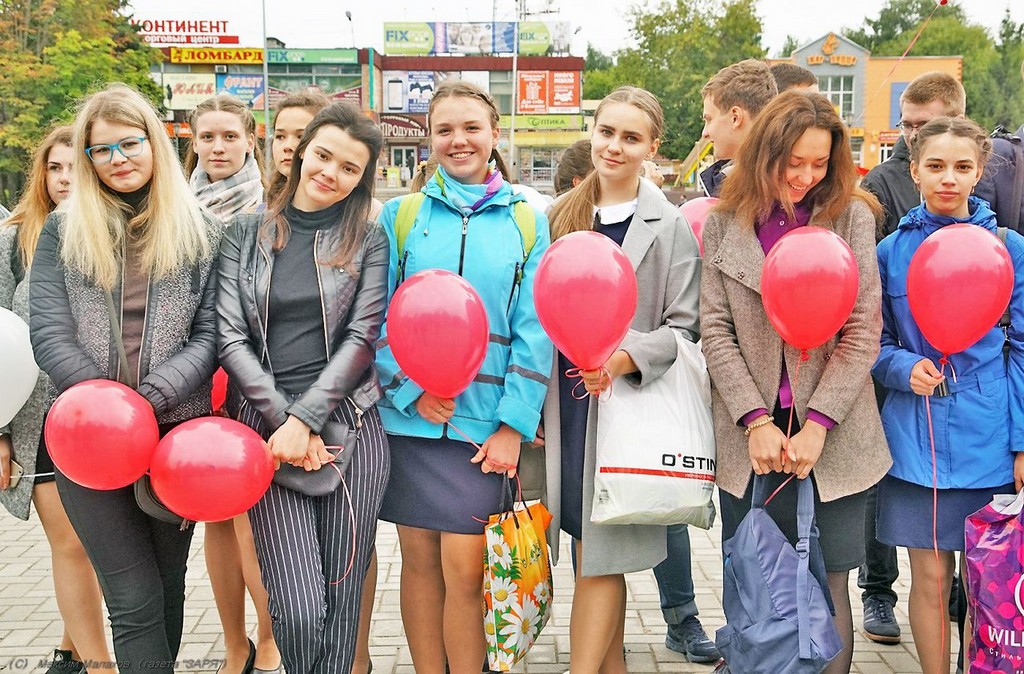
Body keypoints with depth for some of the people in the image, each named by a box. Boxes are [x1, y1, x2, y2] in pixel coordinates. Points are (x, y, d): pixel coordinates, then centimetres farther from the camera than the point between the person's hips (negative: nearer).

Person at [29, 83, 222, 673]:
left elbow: (211, 333, -2)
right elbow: (50, 335, -2)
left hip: (179, 431, 1)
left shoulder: (202, 232, 5)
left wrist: (153, 398, -18)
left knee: (168, 583, 13)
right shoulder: (63, 232, 7)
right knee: (135, 599, -3)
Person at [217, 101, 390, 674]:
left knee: (341, 597, 4)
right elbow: (231, 337, 2)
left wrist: (306, 419, -11)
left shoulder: (368, 240, 7)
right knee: (297, 610, -9)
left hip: (350, 427, 0)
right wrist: (283, 421, -8)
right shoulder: (248, 233, 9)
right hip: (268, 428, 0)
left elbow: (361, 339, -1)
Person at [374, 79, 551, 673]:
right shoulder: (402, 215, 7)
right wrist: (411, 388, -11)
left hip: (484, 423, -1)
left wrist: (514, 424, -6)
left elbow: (534, 330, 1)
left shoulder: (527, 224, 6)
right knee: (420, 560, 8)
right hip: (407, 415, 1)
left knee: (465, 571, -2)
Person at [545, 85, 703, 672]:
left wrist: (625, 357, -22)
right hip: (565, 403, 4)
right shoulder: (562, 215, 9)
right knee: (592, 546, 12)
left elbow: (683, 326, -4)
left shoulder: (670, 227, -3)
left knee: (601, 553, -3)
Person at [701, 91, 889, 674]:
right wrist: (756, 421, -9)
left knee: (829, 586, 5)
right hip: (750, 435, 1)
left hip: (833, 435, -1)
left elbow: (864, 332, -3)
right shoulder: (724, 224, 4)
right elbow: (715, 329, 0)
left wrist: (817, 425, -11)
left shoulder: (853, 217, 1)